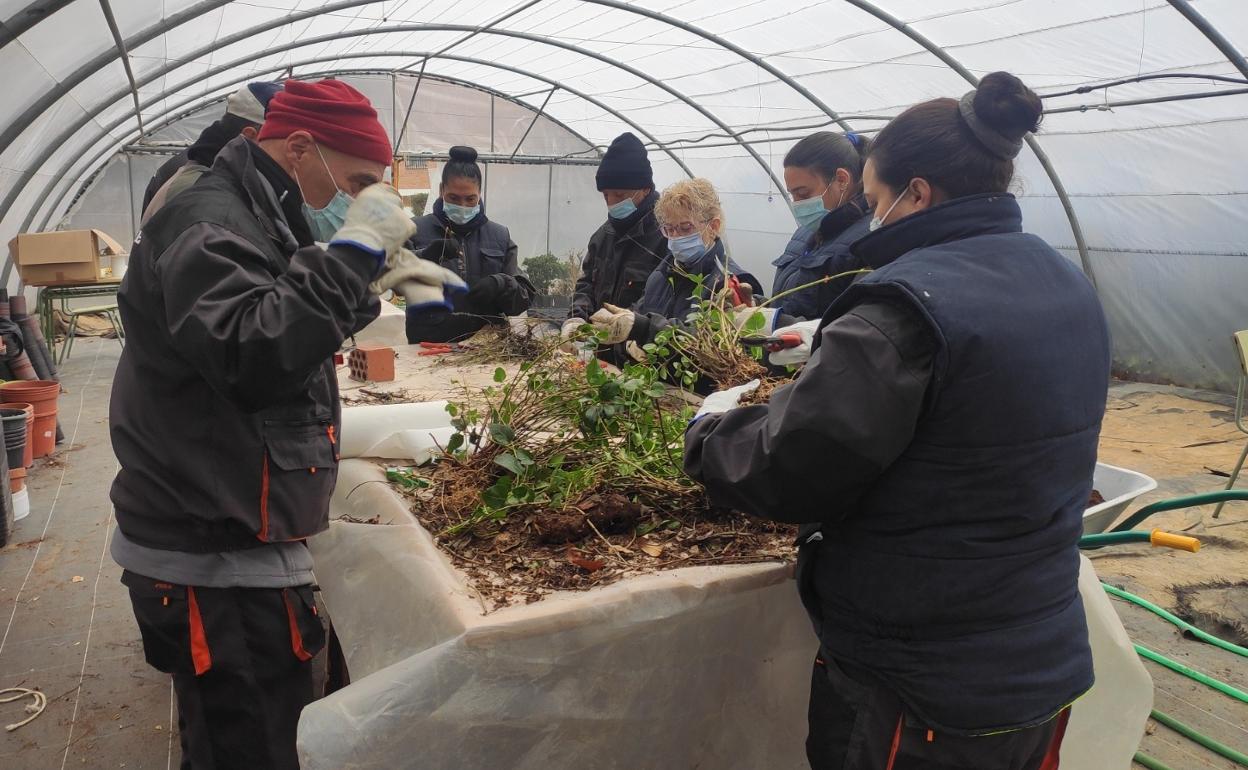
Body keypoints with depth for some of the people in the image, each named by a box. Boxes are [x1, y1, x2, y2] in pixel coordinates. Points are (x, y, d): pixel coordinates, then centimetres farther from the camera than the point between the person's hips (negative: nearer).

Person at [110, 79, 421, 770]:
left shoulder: (251, 215, 17)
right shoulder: (209, 222, -16)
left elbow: (293, 331, 25)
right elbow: (255, 356, -30)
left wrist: (369, 280, 11)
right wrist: (354, 250, -26)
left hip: (235, 547, 10)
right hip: (213, 565, -10)